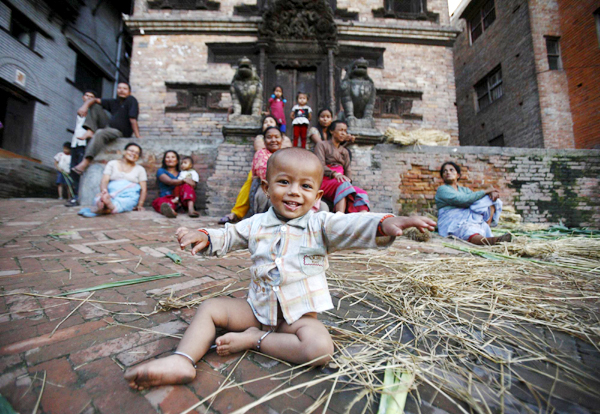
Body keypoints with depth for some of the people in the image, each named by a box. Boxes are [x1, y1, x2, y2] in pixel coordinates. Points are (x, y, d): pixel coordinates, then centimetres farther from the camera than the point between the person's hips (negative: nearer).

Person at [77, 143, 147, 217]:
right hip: (111, 195, 1)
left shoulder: (140, 169, 16)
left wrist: (140, 205, -7)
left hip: (129, 198, -1)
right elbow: (104, 180, 7)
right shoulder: (112, 163, 19)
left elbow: (143, 189, 9)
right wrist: (104, 191, -17)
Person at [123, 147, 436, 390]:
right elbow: (227, 237, 5)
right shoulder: (256, 224, 0)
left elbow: (354, 227, -27)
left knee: (320, 348, -29)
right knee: (210, 308, -2)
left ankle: (255, 339, -14)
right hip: (258, 306, 4)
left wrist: (387, 223, -45)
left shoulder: (320, 225, -12)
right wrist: (203, 238, -17)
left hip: (299, 314, -3)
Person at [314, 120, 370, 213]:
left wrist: (348, 180, -11)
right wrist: (335, 174, -27)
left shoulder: (345, 151, 29)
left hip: (341, 182, 6)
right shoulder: (322, 145, 11)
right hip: (325, 181, -5)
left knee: (361, 193, -25)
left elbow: (348, 170, 14)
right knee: (344, 184, -38)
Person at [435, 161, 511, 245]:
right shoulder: (442, 189, 2)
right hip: (452, 225, -8)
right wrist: (485, 191, -2)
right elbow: (464, 200, -10)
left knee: (491, 199, -2)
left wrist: (492, 192, -8)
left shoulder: (464, 190, 28)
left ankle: (486, 227, -22)